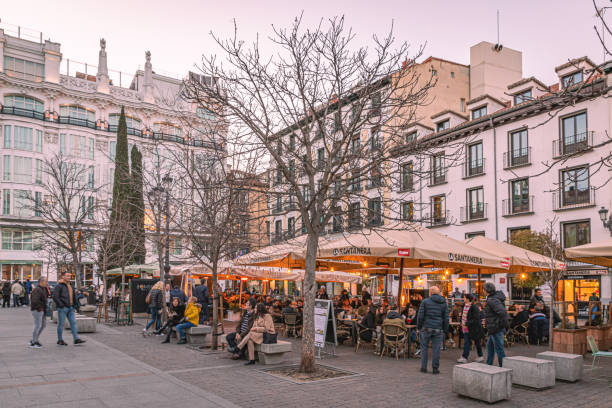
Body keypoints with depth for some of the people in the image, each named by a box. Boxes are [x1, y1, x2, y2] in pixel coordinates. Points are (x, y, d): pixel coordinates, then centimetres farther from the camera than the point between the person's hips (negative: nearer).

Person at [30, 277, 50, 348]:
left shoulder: (43, 289, 12)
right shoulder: (37, 290, -19)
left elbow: (46, 296, 18)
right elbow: (35, 301, -27)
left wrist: (47, 288, 6)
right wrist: (39, 307, -16)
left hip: (42, 310, 10)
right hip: (37, 310, -10)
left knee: (43, 325, 14)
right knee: (38, 326, -4)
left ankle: (34, 340, 24)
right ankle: (33, 343, 7)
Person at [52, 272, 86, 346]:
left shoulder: (70, 286, 16)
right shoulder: (59, 286, -8)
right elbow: (55, 297, -15)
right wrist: (61, 305, -16)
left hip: (70, 308, 7)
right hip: (62, 308, -7)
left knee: (73, 322, 0)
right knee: (61, 324, 1)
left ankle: (76, 339, -3)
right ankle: (60, 340, 12)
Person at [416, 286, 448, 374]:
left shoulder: (425, 301, -2)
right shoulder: (444, 303, 5)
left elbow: (420, 316, -6)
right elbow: (446, 319, 5)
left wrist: (419, 327, 4)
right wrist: (445, 331, 10)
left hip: (426, 328, -1)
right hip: (438, 329, 1)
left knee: (424, 347, 9)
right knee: (436, 349, 6)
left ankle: (424, 367, 11)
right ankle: (435, 368, 8)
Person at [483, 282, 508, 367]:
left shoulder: (492, 300, -21)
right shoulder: (495, 297, 11)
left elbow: (502, 312, -34)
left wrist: (504, 324, -24)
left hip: (496, 328, -11)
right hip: (494, 329, 11)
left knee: (499, 349, -3)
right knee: (490, 346, 22)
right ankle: (488, 365, 33)